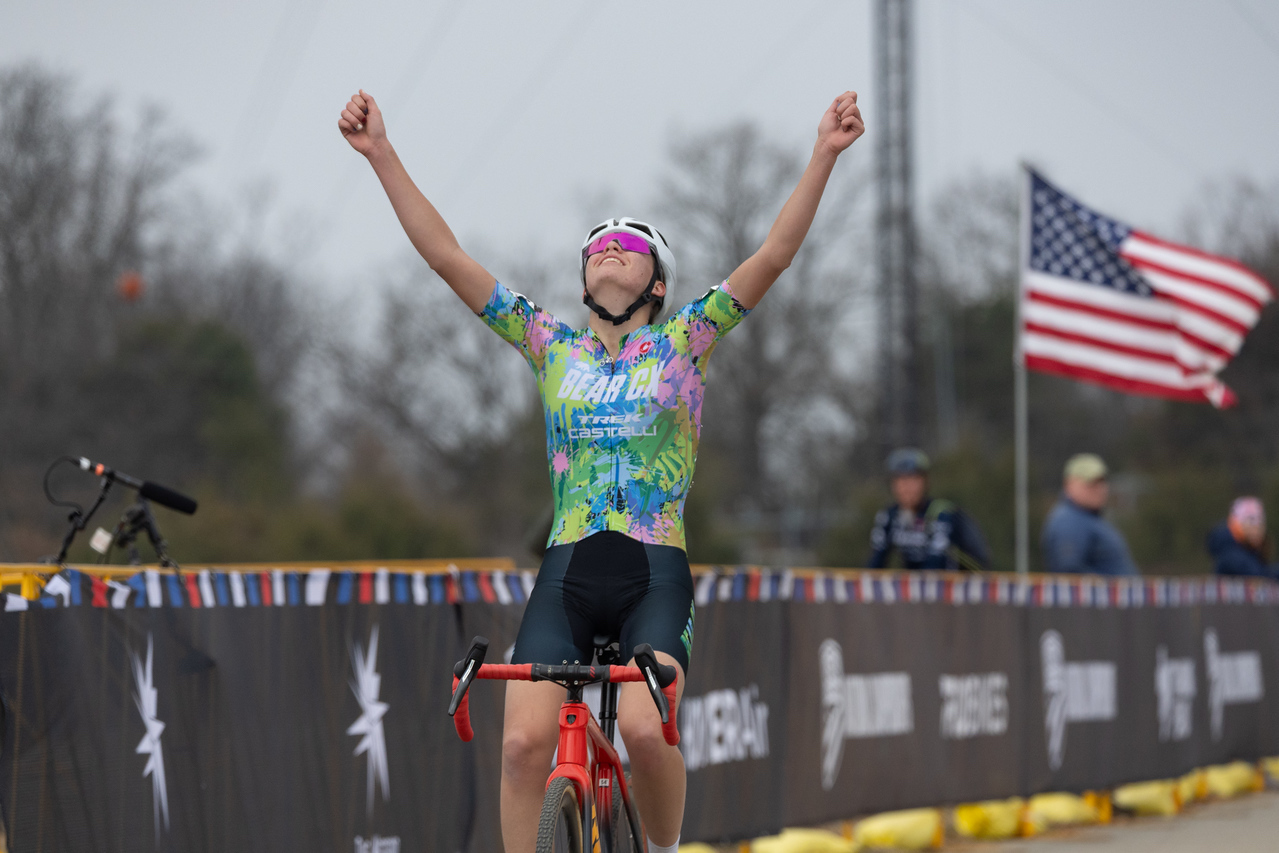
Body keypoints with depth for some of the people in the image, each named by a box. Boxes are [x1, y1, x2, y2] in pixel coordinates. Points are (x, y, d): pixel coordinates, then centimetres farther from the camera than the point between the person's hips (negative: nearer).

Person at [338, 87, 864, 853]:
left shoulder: (683, 343, 9)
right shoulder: (551, 346, 13)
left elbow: (775, 255, -1)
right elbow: (445, 255, 9)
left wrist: (825, 154, -11)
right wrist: (382, 154, 3)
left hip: (656, 576, -2)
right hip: (568, 572, 2)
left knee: (645, 728, -25)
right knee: (525, 742, -16)